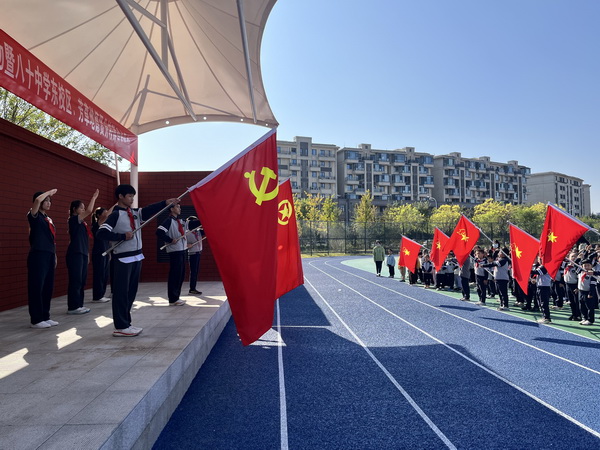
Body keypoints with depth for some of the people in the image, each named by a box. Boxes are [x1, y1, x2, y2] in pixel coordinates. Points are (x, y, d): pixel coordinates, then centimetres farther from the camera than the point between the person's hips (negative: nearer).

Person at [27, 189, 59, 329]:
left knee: (48, 288, 9)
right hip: (38, 256, -7)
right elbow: (38, 200, -23)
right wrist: (50, 191, -7)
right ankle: (36, 320, 1)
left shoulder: (48, 219, 18)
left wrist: (54, 255, 18)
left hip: (49, 256, 8)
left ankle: (45, 317, 17)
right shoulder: (34, 216, -3)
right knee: (36, 288, -4)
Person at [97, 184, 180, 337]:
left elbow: (150, 210, 0)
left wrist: (166, 202, -13)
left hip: (136, 257, 8)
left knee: (131, 292, 13)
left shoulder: (135, 213, 12)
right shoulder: (115, 214, -9)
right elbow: (101, 233, -18)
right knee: (121, 292, -3)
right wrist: (123, 236, -17)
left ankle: (126, 323, 22)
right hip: (123, 258, -8)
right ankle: (120, 327, 3)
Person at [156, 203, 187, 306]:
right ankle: (173, 300, -1)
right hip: (174, 251, -9)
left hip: (182, 250, 9)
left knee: (181, 275, 12)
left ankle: (176, 298, 21)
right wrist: (170, 240, -18)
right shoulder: (169, 220, -10)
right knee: (175, 275, -7)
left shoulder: (180, 221, 16)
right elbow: (159, 232, -21)